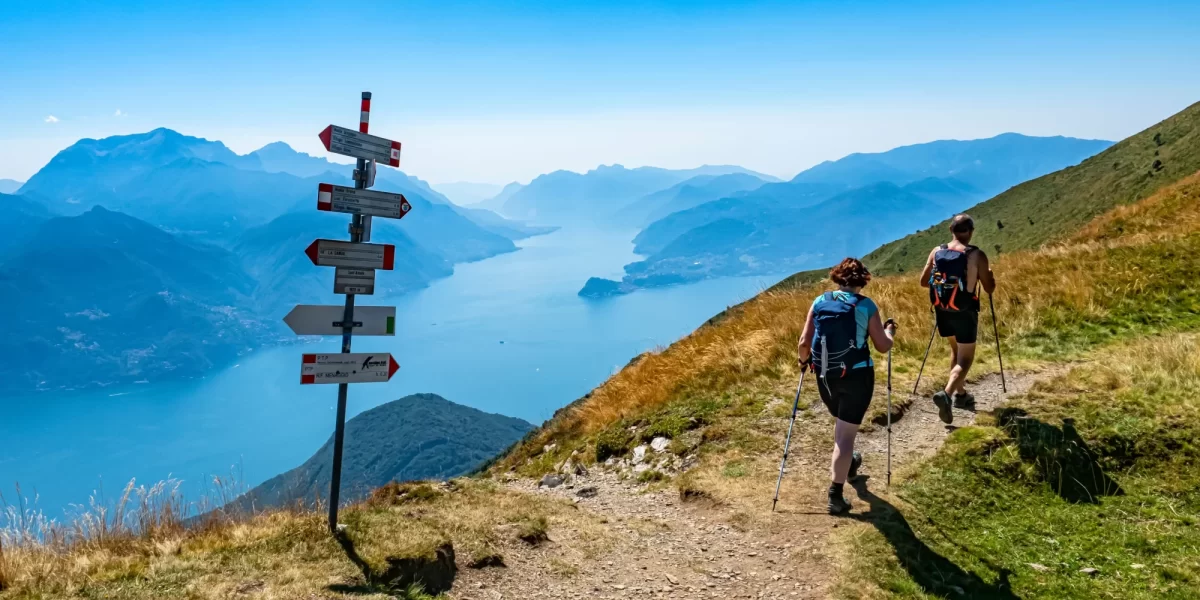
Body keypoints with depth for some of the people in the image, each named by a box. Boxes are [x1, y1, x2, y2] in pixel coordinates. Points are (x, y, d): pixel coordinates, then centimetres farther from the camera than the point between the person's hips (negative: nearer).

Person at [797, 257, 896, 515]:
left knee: (842, 424, 29)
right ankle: (835, 495, -2)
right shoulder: (866, 305, -6)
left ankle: (848, 464, 53)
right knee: (846, 433, 1)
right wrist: (889, 331, 21)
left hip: (825, 375, 4)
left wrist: (804, 360, 20)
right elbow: (882, 346, 0)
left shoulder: (819, 302, 1)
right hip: (856, 376, -4)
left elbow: (804, 343, 0)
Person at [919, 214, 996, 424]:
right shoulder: (977, 255, -12)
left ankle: (960, 393, 33)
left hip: (942, 310, 5)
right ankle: (946, 394, -19)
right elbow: (989, 288, -5)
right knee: (965, 358, 2)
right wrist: (989, 274, 15)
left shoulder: (936, 252, -2)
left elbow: (923, 282, 5)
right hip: (965, 312, -4)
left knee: (956, 350, 25)